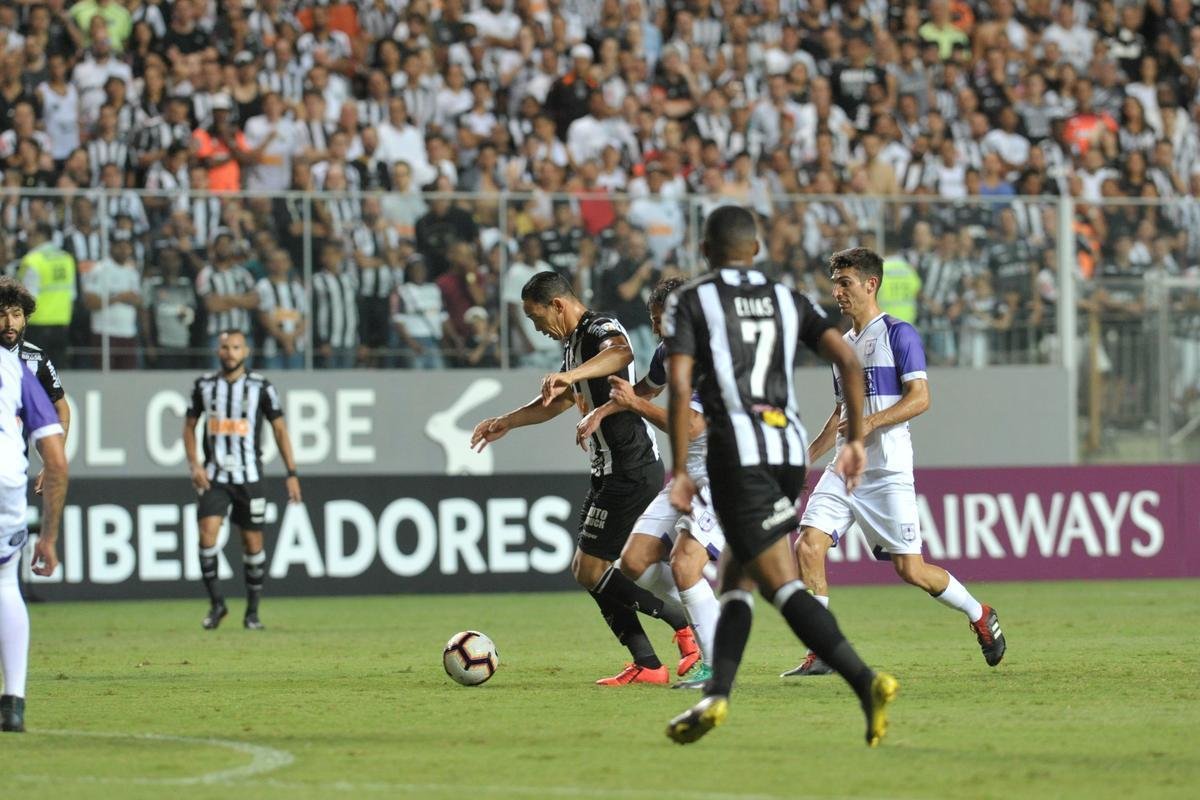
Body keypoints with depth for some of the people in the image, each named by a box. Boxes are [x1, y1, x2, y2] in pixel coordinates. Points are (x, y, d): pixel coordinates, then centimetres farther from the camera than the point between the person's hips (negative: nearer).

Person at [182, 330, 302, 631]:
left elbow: (279, 429, 3)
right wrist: (194, 464, -3)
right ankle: (216, 603, -1)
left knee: (253, 542, 3)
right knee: (207, 534, -15)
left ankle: (252, 612, 15)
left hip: (249, 477, -1)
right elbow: (189, 426, 12)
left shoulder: (260, 387, -1)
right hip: (214, 477, 1)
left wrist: (291, 473, -2)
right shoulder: (204, 385, 4)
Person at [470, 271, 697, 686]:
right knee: (586, 570, 10)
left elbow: (621, 353, -40)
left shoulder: (600, 329, -14)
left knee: (591, 570, -10)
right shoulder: (574, 342, 18)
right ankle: (647, 665, 7)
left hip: (631, 472, -11)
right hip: (612, 472, 11)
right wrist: (507, 421, 31)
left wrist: (571, 375, -54)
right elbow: (558, 401, 35)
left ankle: (686, 626, -5)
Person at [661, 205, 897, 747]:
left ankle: (865, 681, -28)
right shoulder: (787, 299, 16)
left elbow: (679, 385, -8)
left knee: (783, 585, -12)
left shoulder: (689, 301, 4)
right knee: (736, 577, 18)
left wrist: (680, 470, -5)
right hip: (790, 447, 6)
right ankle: (715, 697, 9)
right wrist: (856, 439, 9)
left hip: (737, 452, -6)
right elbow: (848, 359, 5)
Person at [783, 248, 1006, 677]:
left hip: (888, 470, -7)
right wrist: (806, 457, 18)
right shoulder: (842, 345, 18)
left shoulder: (898, 335, -5)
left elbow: (919, 398, -14)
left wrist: (869, 423, -25)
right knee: (808, 546, -11)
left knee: (909, 568, -6)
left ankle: (980, 616, 19)